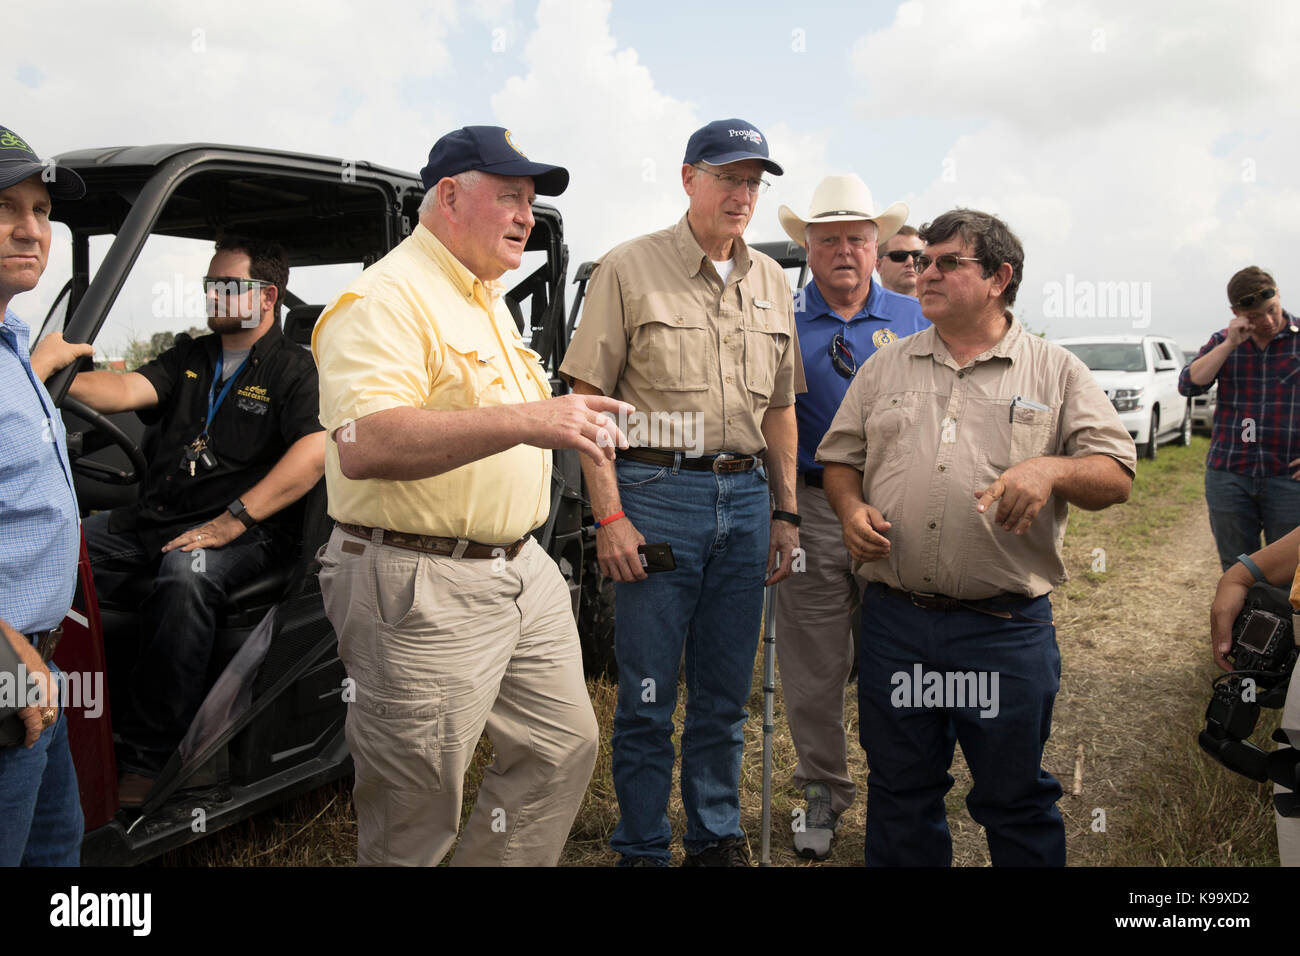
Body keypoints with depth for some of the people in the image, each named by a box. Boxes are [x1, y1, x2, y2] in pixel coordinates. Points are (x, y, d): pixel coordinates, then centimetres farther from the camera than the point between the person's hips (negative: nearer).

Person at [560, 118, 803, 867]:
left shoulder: (771, 282, 14)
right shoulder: (630, 269, -2)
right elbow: (589, 398, -6)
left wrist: (785, 512, 12)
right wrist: (610, 514, -13)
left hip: (746, 498, 5)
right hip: (657, 494, -5)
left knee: (727, 692, 13)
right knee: (648, 694, 3)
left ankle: (718, 836, 30)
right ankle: (643, 847, 20)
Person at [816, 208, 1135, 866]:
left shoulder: (1057, 373, 4)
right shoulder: (885, 368, 13)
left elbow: (1116, 478, 0)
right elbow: (839, 458, 17)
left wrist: (1052, 470, -20)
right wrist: (851, 510, -4)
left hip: (1005, 629, -2)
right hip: (893, 620, 3)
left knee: (1016, 800, 10)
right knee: (899, 795, 15)